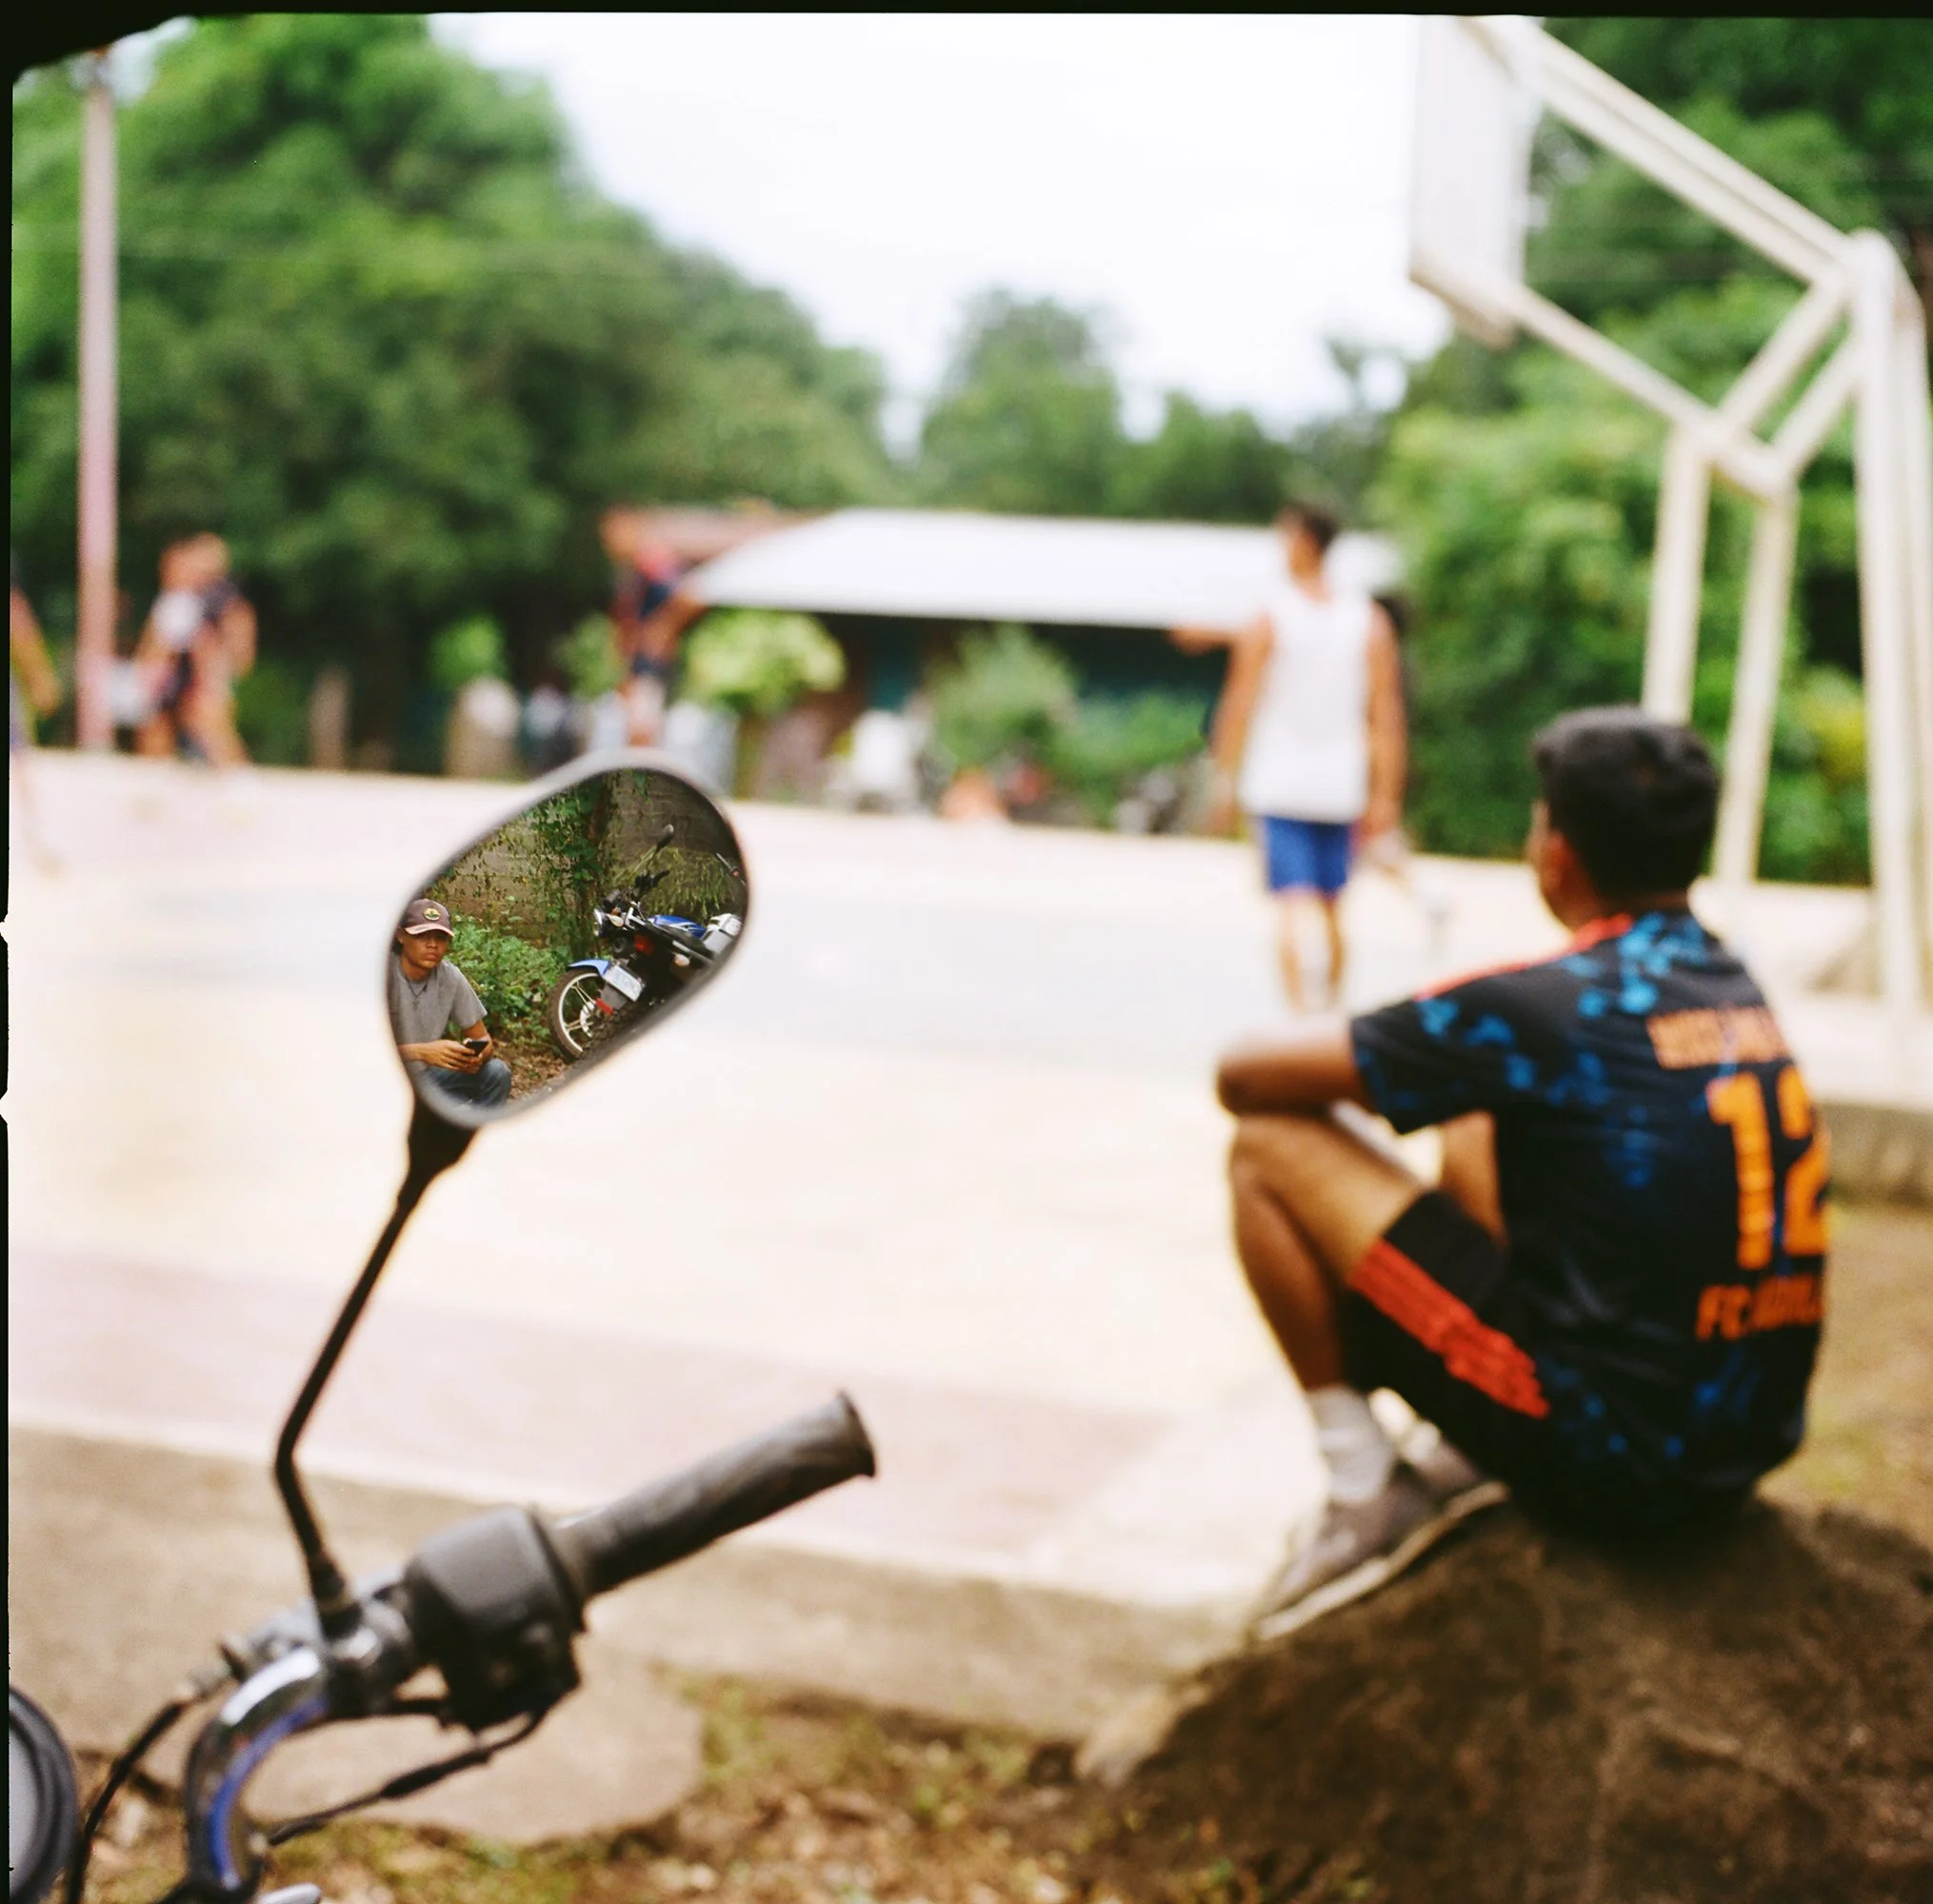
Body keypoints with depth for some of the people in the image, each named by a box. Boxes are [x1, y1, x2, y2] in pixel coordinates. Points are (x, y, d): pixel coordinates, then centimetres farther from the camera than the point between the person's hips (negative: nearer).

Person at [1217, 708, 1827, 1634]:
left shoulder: (1538, 1004, -15)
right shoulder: (1738, 989, 7)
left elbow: (1245, 1077, -7)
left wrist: (1338, 1050, 14)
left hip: (1606, 1460, -8)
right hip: (1750, 1445, 8)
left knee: (1272, 1148, -1)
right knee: (1477, 1135, 25)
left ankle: (1364, 1492, 5)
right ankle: (1477, 1464, 15)